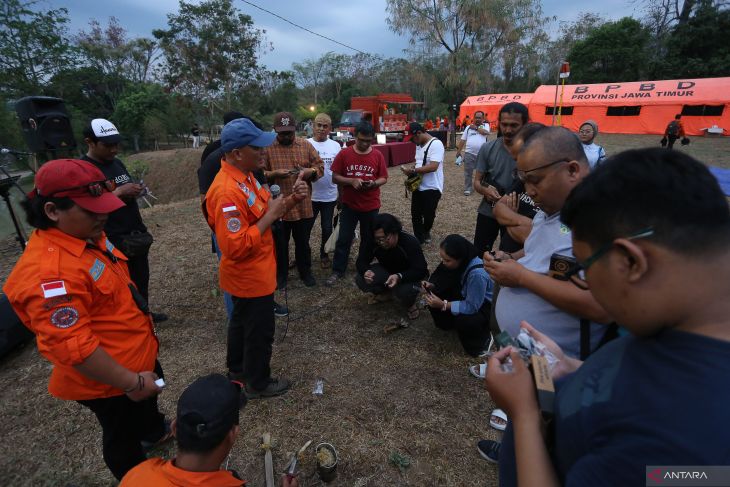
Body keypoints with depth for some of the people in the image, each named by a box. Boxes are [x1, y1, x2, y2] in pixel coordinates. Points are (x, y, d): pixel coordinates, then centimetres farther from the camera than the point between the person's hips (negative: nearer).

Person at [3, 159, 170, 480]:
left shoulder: (87, 235, -4)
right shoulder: (48, 270, -35)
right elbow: (72, 347, -34)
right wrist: (131, 383, -25)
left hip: (138, 355, 9)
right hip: (107, 381, -9)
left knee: (149, 400, 35)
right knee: (123, 436, 19)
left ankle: (155, 432, 64)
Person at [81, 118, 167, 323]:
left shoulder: (117, 163, 11)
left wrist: (136, 190, -2)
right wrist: (120, 192, -25)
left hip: (136, 234, 8)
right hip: (112, 240, -7)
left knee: (141, 279, 18)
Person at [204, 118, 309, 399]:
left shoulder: (245, 177, 3)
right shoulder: (228, 191, -29)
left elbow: (263, 212, 10)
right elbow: (236, 246, -32)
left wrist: (291, 200, -8)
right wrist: (269, 216, -26)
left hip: (248, 274, 10)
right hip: (252, 277, -10)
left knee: (242, 320, 25)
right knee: (260, 331, 8)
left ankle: (237, 369, 47)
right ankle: (258, 383, 30)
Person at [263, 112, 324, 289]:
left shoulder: (306, 145, 4)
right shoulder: (267, 148, -4)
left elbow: (320, 167, 7)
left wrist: (310, 171, -15)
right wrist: (275, 173, -24)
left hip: (303, 205, 2)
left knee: (303, 242, 16)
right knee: (280, 243, 12)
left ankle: (305, 271, 35)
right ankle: (281, 274, 31)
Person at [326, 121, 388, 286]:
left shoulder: (378, 155, -1)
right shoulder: (344, 153, -5)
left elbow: (384, 178, 4)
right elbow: (335, 177, -4)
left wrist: (374, 183, -18)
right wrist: (351, 181, -21)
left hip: (371, 206, 2)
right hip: (349, 205, -1)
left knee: (368, 239, 12)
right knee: (344, 238, 3)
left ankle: (363, 268, 31)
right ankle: (337, 271, 16)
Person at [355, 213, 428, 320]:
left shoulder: (410, 242, -31)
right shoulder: (373, 243, -21)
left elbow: (421, 270, -33)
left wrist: (399, 277, -51)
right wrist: (365, 271, -39)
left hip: (407, 275, -4)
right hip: (386, 271, 4)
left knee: (406, 291, -38)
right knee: (360, 279, -21)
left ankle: (410, 304, 0)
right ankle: (383, 292, 10)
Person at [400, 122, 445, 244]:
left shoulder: (436, 144, -18)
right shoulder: (419, 145, 10)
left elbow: (433, 167, -27)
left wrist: (412, 170, -25)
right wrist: (410, 167, -1)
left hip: (432, 188, -8)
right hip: (418, 186, 8)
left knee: (428, 215, 7)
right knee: (415, 215, 9)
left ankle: (426, 232, 36)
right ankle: (419, 239, 22)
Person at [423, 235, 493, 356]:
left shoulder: (477, 274, -38)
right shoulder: (461, 262, -16)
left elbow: (471, 307, -31)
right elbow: (448, 281, 0)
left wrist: (443, 305, -32)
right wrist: (432, 286, -20)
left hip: (484, 305, -7)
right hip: (466, 295, 7)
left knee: (463, 322, -33)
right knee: (435, 295, -11)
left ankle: (482, 337, 0)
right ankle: (448, 323, 13)